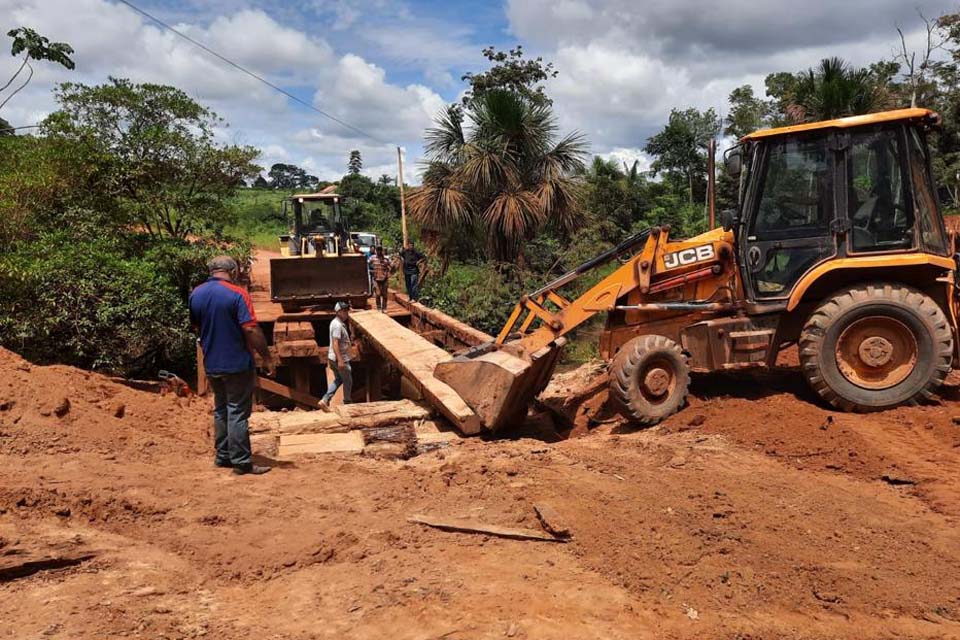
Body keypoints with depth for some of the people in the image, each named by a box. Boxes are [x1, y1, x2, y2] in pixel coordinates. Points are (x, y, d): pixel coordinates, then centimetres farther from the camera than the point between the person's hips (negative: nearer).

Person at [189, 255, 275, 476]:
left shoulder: (196, 294, 5)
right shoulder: (237, 294, -15)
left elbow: (196, 327, 15)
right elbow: (251, 329, -19)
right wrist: (266, 356, -10)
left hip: (211, 365, 6)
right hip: (237, 364, -6)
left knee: (221, 410, 18)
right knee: (238, 412, -2)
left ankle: (223, 456, 24)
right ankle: (241, 462, 1)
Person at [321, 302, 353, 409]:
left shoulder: (335, 322, 11)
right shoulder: (338, 325, -21)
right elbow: (335, 343, -27)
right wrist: (340, 360, -29)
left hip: (333, 358, 10)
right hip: (340, 358, -10)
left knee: (338, 380, 20)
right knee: (348, 381, 7)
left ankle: (325, 400, 10)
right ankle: (347, 404, 22)